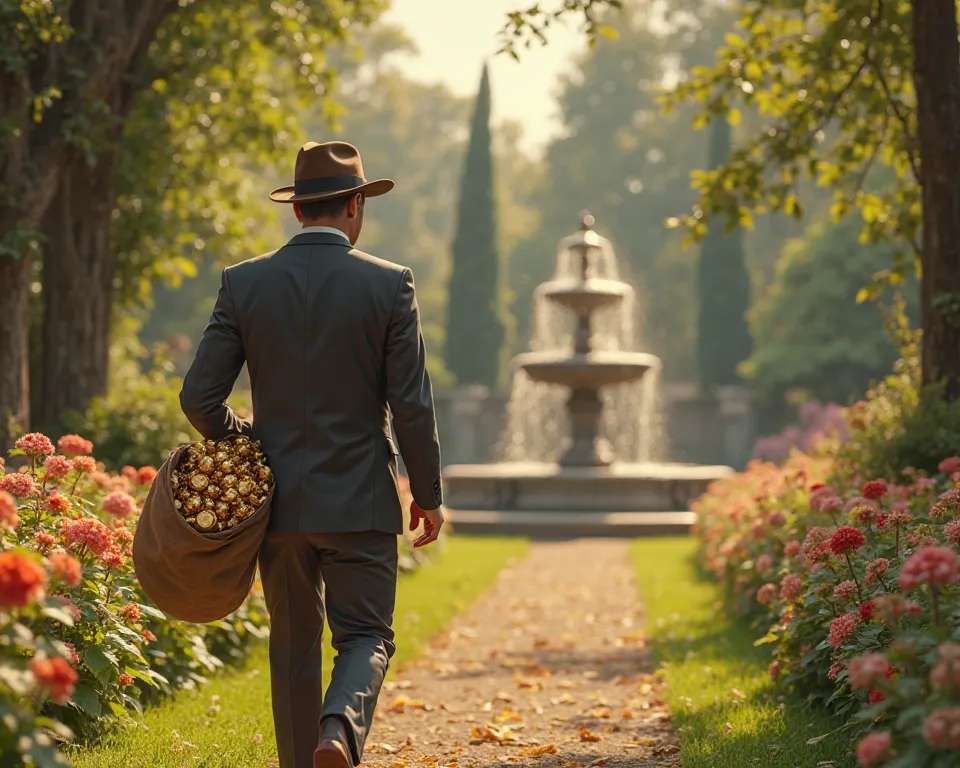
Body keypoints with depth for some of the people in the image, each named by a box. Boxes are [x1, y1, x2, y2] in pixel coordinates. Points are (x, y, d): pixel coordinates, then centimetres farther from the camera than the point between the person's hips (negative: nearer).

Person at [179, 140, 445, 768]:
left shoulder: (244, 283, -2)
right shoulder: (390, 285, -6)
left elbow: (200, 398, -3)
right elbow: (412, 405, -7)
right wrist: (429, 494, 4)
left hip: (278, 501, 2)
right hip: (361, 501, -2)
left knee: (294, 645, 14)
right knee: (366, 637, 6)